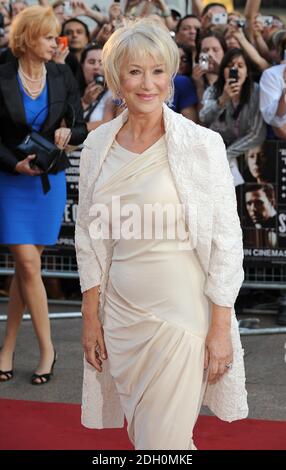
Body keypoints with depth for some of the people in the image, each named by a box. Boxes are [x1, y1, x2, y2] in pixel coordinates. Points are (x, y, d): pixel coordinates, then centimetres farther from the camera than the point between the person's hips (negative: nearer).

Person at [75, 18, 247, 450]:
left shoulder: (202, 144, -9)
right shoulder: (98, 144, 4)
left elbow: (226, 241, -8)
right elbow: (89, 236, 10)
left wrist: (220, 328, -10)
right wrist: (90, 317, 7)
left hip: (180, 313, -4)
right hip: (119, 312, 5)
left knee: (164, 442, -3)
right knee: (138, 433, 15)